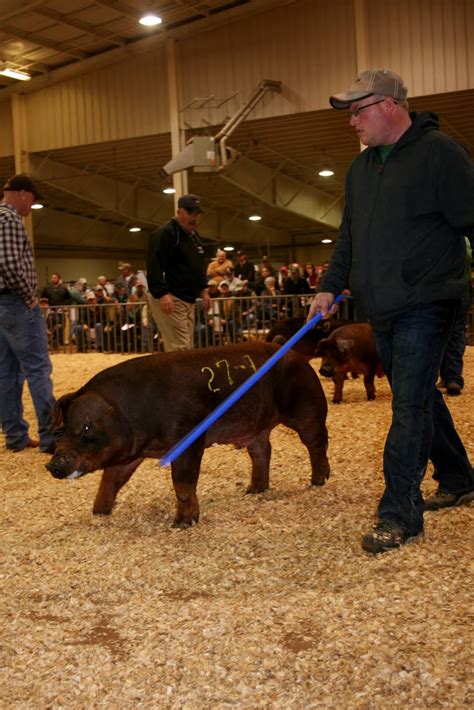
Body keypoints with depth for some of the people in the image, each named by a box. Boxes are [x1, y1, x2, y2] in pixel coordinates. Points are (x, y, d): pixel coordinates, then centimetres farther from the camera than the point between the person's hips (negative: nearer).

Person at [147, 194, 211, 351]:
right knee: (178, 349, -14)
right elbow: (154, 266, -20)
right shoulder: (164, 233, -12)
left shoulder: (194, 236, 18)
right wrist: (162, 294, -29)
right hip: (169, 299, -10)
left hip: (188, 300, 10)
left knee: (187, 348, 11)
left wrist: (203, 290, 20)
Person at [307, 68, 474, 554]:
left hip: (425, 303, -8)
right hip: (382, 308, 8)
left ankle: (398, 514, -3)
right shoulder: (361, 168, 15)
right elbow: (349, 237, 20)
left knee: (410, 403, -9)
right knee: (418, 397, 16)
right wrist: (331, 287, 12)